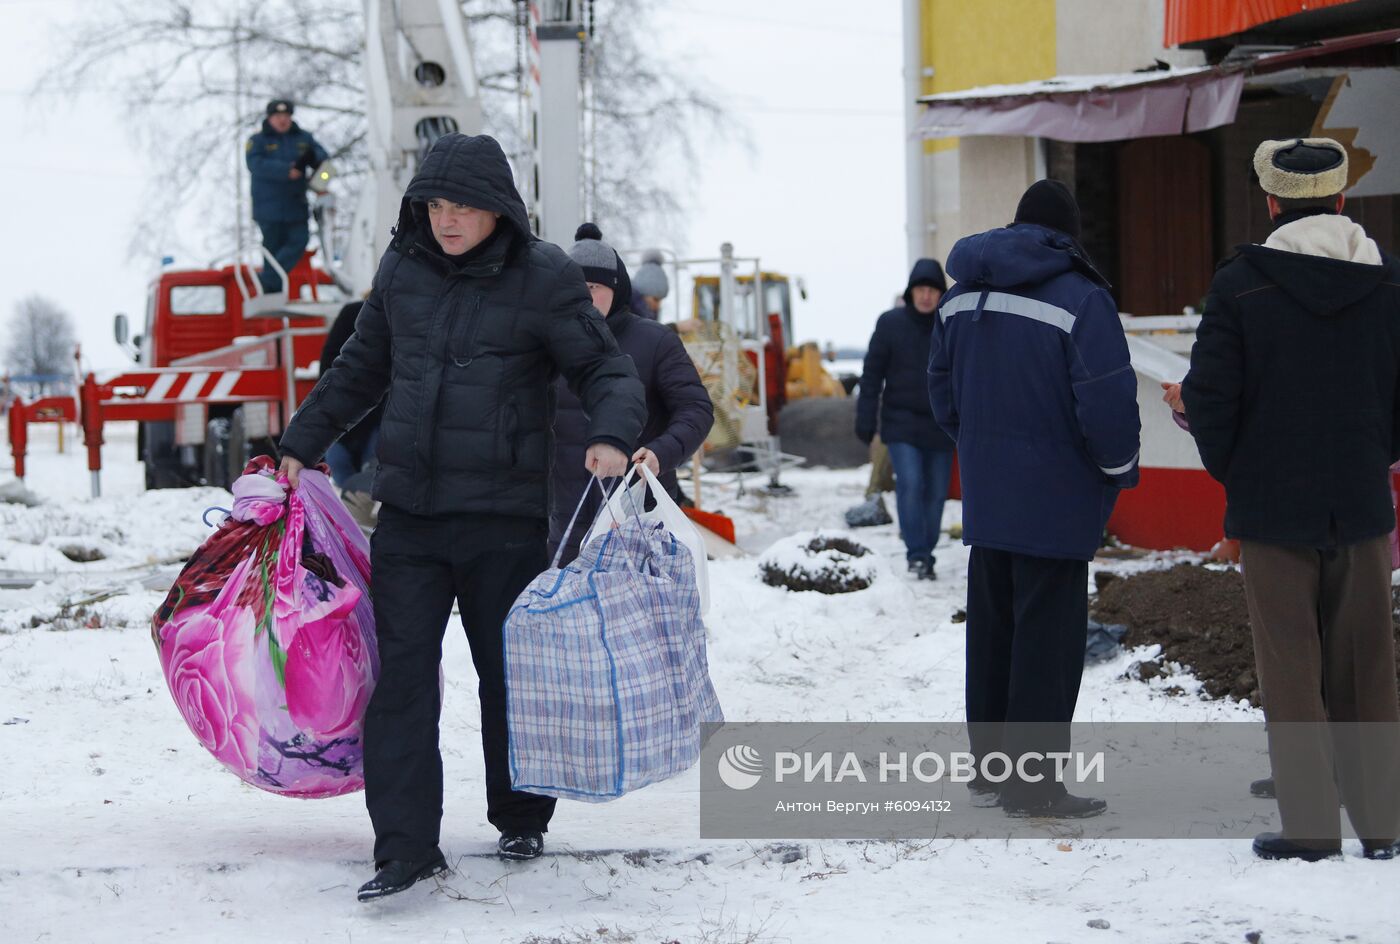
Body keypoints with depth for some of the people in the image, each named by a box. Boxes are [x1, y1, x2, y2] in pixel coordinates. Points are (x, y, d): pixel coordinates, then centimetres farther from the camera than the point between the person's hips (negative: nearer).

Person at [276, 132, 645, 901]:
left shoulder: (542, 279, -6)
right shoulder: (402, 268, 6)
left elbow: (607, 370, -4)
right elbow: (362, 368, 21)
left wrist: (611, 436, -24)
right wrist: (302, 443, 23)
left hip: (503, 517, -3)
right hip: (408, 512, 3)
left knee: (509, 672, 8)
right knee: (401, 674, -2)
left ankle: (521, 820, 28)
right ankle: (406, 847, 0)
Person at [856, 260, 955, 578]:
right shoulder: (891, 323, 0)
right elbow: (872, 375, 2)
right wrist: (866, 422, -1)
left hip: (940, 426, 2)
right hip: (901, 423, -2)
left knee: (936, 493, 5)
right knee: (910, 484, -17)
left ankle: (926, 555, 18)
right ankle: (916, 553, -13)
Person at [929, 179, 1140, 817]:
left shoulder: (960, 297, 9)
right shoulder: (1080, 298, -14)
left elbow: (942, 388, 17)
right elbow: (1107, 403, -18)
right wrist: (1120, 470, -2)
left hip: (986, 497, 7)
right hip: (1055, 501, -7)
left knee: (990, 632, 15)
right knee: (1047, 638, -1)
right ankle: (1032, 783, 1)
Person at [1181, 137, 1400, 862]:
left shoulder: (1240, 285, -10)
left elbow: (1210, 396, -9)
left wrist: (1233, 474, 6)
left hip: (1273, 505, -3)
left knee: (1291, 668, 3)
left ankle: (1310, 824, 2)